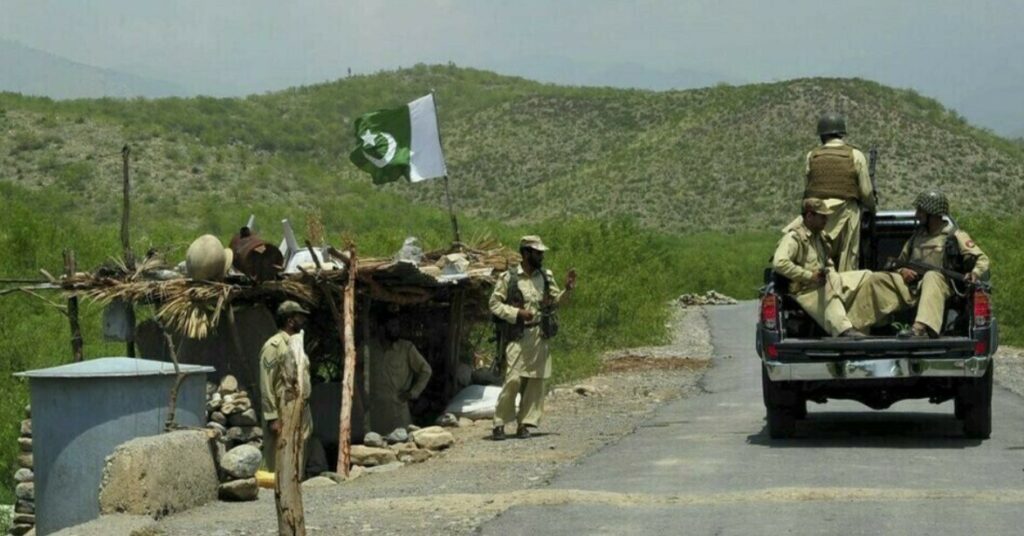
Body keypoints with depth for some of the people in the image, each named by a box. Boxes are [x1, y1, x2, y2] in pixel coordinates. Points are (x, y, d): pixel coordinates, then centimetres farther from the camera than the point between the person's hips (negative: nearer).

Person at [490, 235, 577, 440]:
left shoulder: (546, 276, 10)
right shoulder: (509, 278, -4)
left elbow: (555, 301, 16)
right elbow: (494, 303, -3)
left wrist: (567, 290, -3)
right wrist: (517, 313, -14)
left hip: (540, 336, 5)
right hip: (518, 336, -5)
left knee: (536, 381, 3)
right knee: (513, 380, -11)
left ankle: (524, 423, 11)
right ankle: (500, 423, -2)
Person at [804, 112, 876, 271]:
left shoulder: (812, 156, 6)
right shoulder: (855, 155, 1)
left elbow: (808, 188, 6)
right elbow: (866, 192, 2)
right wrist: (871, 206, 21)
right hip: (846, 214, -2)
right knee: (847, 264, 2)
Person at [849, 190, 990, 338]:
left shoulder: (955, 236, 6)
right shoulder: (918, 235, 24)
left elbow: (982, 259, 0)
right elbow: (901, 260, 31)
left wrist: (975, 273, -23)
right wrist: (902, 271, 5)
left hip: (939, 287, -6)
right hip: (910, 286, 6)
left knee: (932, 277, -39)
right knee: (877, 280, -9)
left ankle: (921, 328, -63)